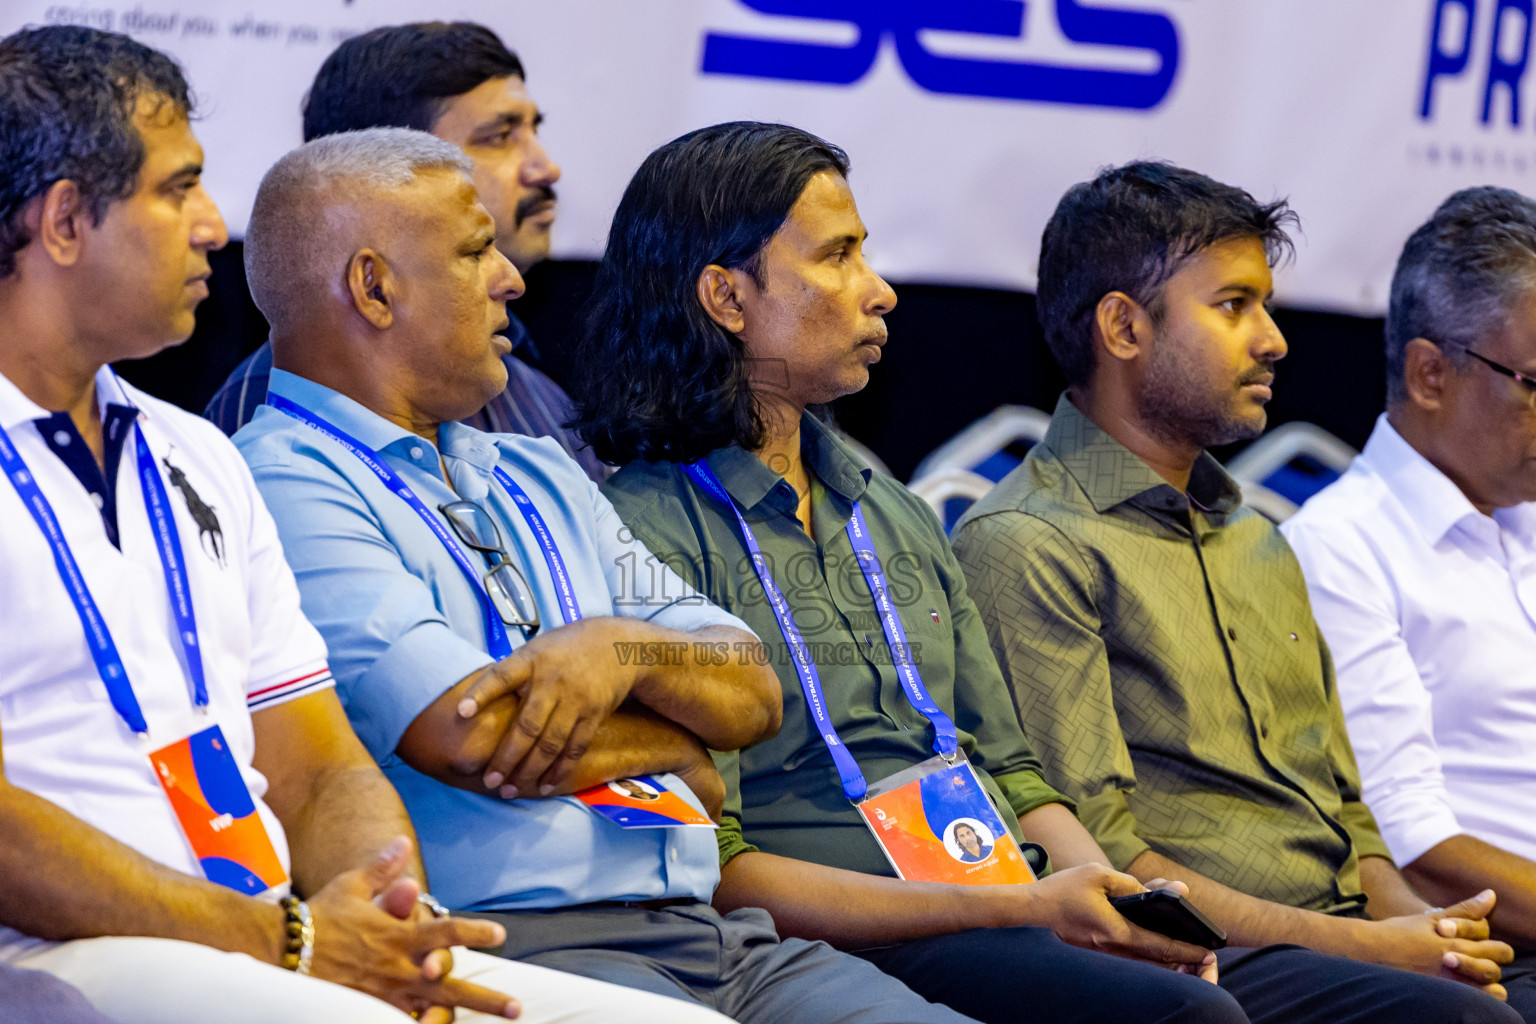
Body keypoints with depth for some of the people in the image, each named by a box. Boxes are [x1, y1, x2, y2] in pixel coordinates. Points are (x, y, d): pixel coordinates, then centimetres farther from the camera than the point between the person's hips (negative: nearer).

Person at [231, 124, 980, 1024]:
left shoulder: (540, 477, 25)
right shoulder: (287, 490, -3)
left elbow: (752, 696, 18)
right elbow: (480, 738, -14)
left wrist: (626, 648, -5)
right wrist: (679, 749, 6)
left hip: (721, 939, 8)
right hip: (510, 944, -8)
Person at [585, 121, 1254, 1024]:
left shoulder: (894, 515, 24)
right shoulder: (653, 534, -4)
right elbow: (713, 874, -12)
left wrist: (1111, 893, 1)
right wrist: (1028, 909, -17)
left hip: (1016, 909, 8)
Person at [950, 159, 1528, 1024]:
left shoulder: (1259, 544, 25)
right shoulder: (1025, 547, -3)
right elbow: (1091, 856, -11)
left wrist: (1406, 918, 2)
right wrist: (1363, 947, -14)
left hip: (1350, 934, 8)